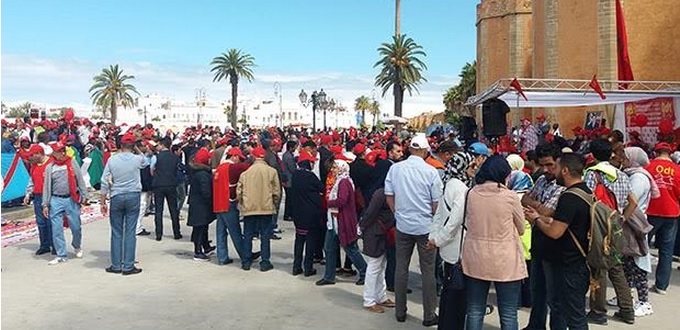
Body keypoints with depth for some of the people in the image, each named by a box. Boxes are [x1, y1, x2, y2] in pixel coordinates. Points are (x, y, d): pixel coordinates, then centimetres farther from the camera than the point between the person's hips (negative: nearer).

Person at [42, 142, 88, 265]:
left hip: (72, 199, -1)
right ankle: (61, 255, 12)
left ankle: (77, 246, 33)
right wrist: (45, 204, 3)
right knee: (56, 229, 2)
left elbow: (80, 180, 4)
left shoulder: (72, 162, 2)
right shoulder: (49, 167, 5)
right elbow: (46, 186, 6)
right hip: (56, 200, 1)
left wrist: (83, 196, 1)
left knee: (76, 226, 5)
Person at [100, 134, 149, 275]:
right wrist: (136, 148, 14)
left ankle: (116, 265, 14)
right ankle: (128, 266, 4)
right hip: (133, 196, -1)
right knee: (130, 232, 2)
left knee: (116, 232, 9)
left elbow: (105, 182, -1)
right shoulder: (137, 159, -4)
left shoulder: (112, 160, -3)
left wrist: (102, 202, 5)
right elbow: (146, 162, 21)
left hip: (116, 197, 1)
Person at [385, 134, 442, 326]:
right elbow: (436, 203, -8)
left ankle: (400, 312, 23)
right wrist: (435, 222, 9)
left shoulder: (395, 168, -4)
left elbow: (389, 196, 1)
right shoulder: (430, 172, -12)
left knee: (401, 268, 13)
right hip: (426, 226, -3)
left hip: (403, 225, 3)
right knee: (428, 271, 7)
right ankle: (429, 315, 16)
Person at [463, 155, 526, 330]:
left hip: (475, 259, 3)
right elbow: (521, 229, 2)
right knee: (508, 315, 9)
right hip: (505, 262, -3)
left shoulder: (472, 193, -3)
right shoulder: (510, 196, -11)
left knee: (475, 311, 13)